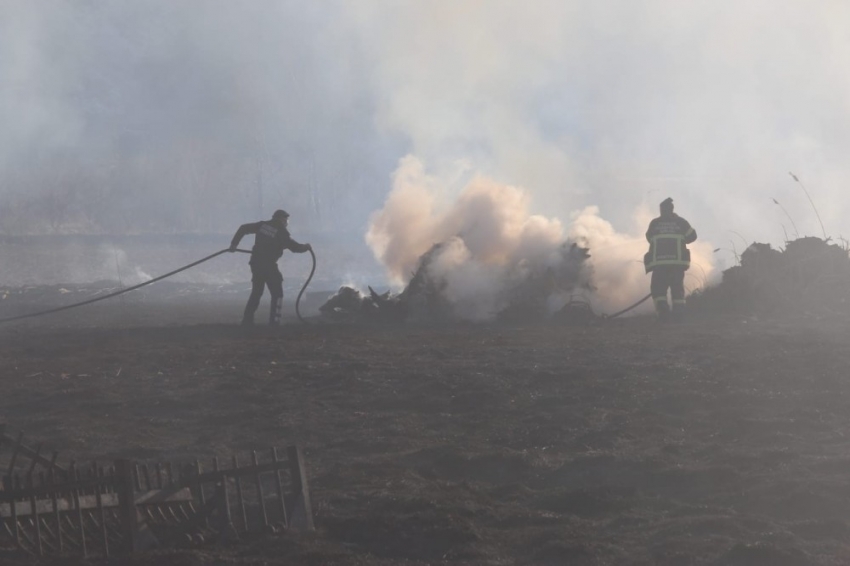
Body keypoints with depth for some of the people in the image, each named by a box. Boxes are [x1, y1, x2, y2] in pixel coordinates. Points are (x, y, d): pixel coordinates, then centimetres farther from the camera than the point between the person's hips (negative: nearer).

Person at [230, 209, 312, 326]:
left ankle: (247, 320, 14)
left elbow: (243, 228, 8)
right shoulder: (282, 232, -8)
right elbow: (294, 247, -10)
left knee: (256, 293, 17)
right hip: (269, 265, -6)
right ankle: (274, 321, -4)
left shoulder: (263, 225, 7)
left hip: (256, 263, 6)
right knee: (277, 294, 4)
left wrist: (234, 243, 16)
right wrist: (306, 247, 9)